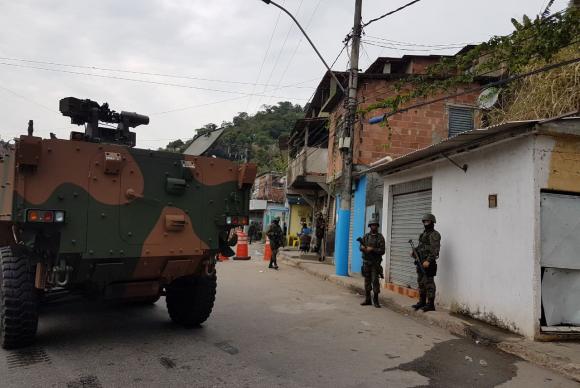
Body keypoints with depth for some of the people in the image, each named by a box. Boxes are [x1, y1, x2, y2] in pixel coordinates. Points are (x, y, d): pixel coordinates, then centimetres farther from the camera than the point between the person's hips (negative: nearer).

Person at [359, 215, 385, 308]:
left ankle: (376, 300, 0)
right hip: (366, 262, 4)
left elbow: (382, 251, -8)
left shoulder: (380, 237, -2)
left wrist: (372, 249, -18)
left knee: (375, 280, -7)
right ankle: (367, 299, 16)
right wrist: (362, 247, -13)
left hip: (375, 263, -4)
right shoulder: (366, 236, 9)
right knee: (367, 281, 8)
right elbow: (361, 247, 10)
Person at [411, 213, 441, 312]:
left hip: (428, 263, -9)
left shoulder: (434, 234, -11)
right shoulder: (423, 234, 17)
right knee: (421, 283, 15)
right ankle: (422, 302, 24)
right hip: (420, 263, 9)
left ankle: (430, 304, -1)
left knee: (429, 283, -6)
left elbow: (435, 250, -20)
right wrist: (414, 252, 7)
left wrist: (428, 261, -27)